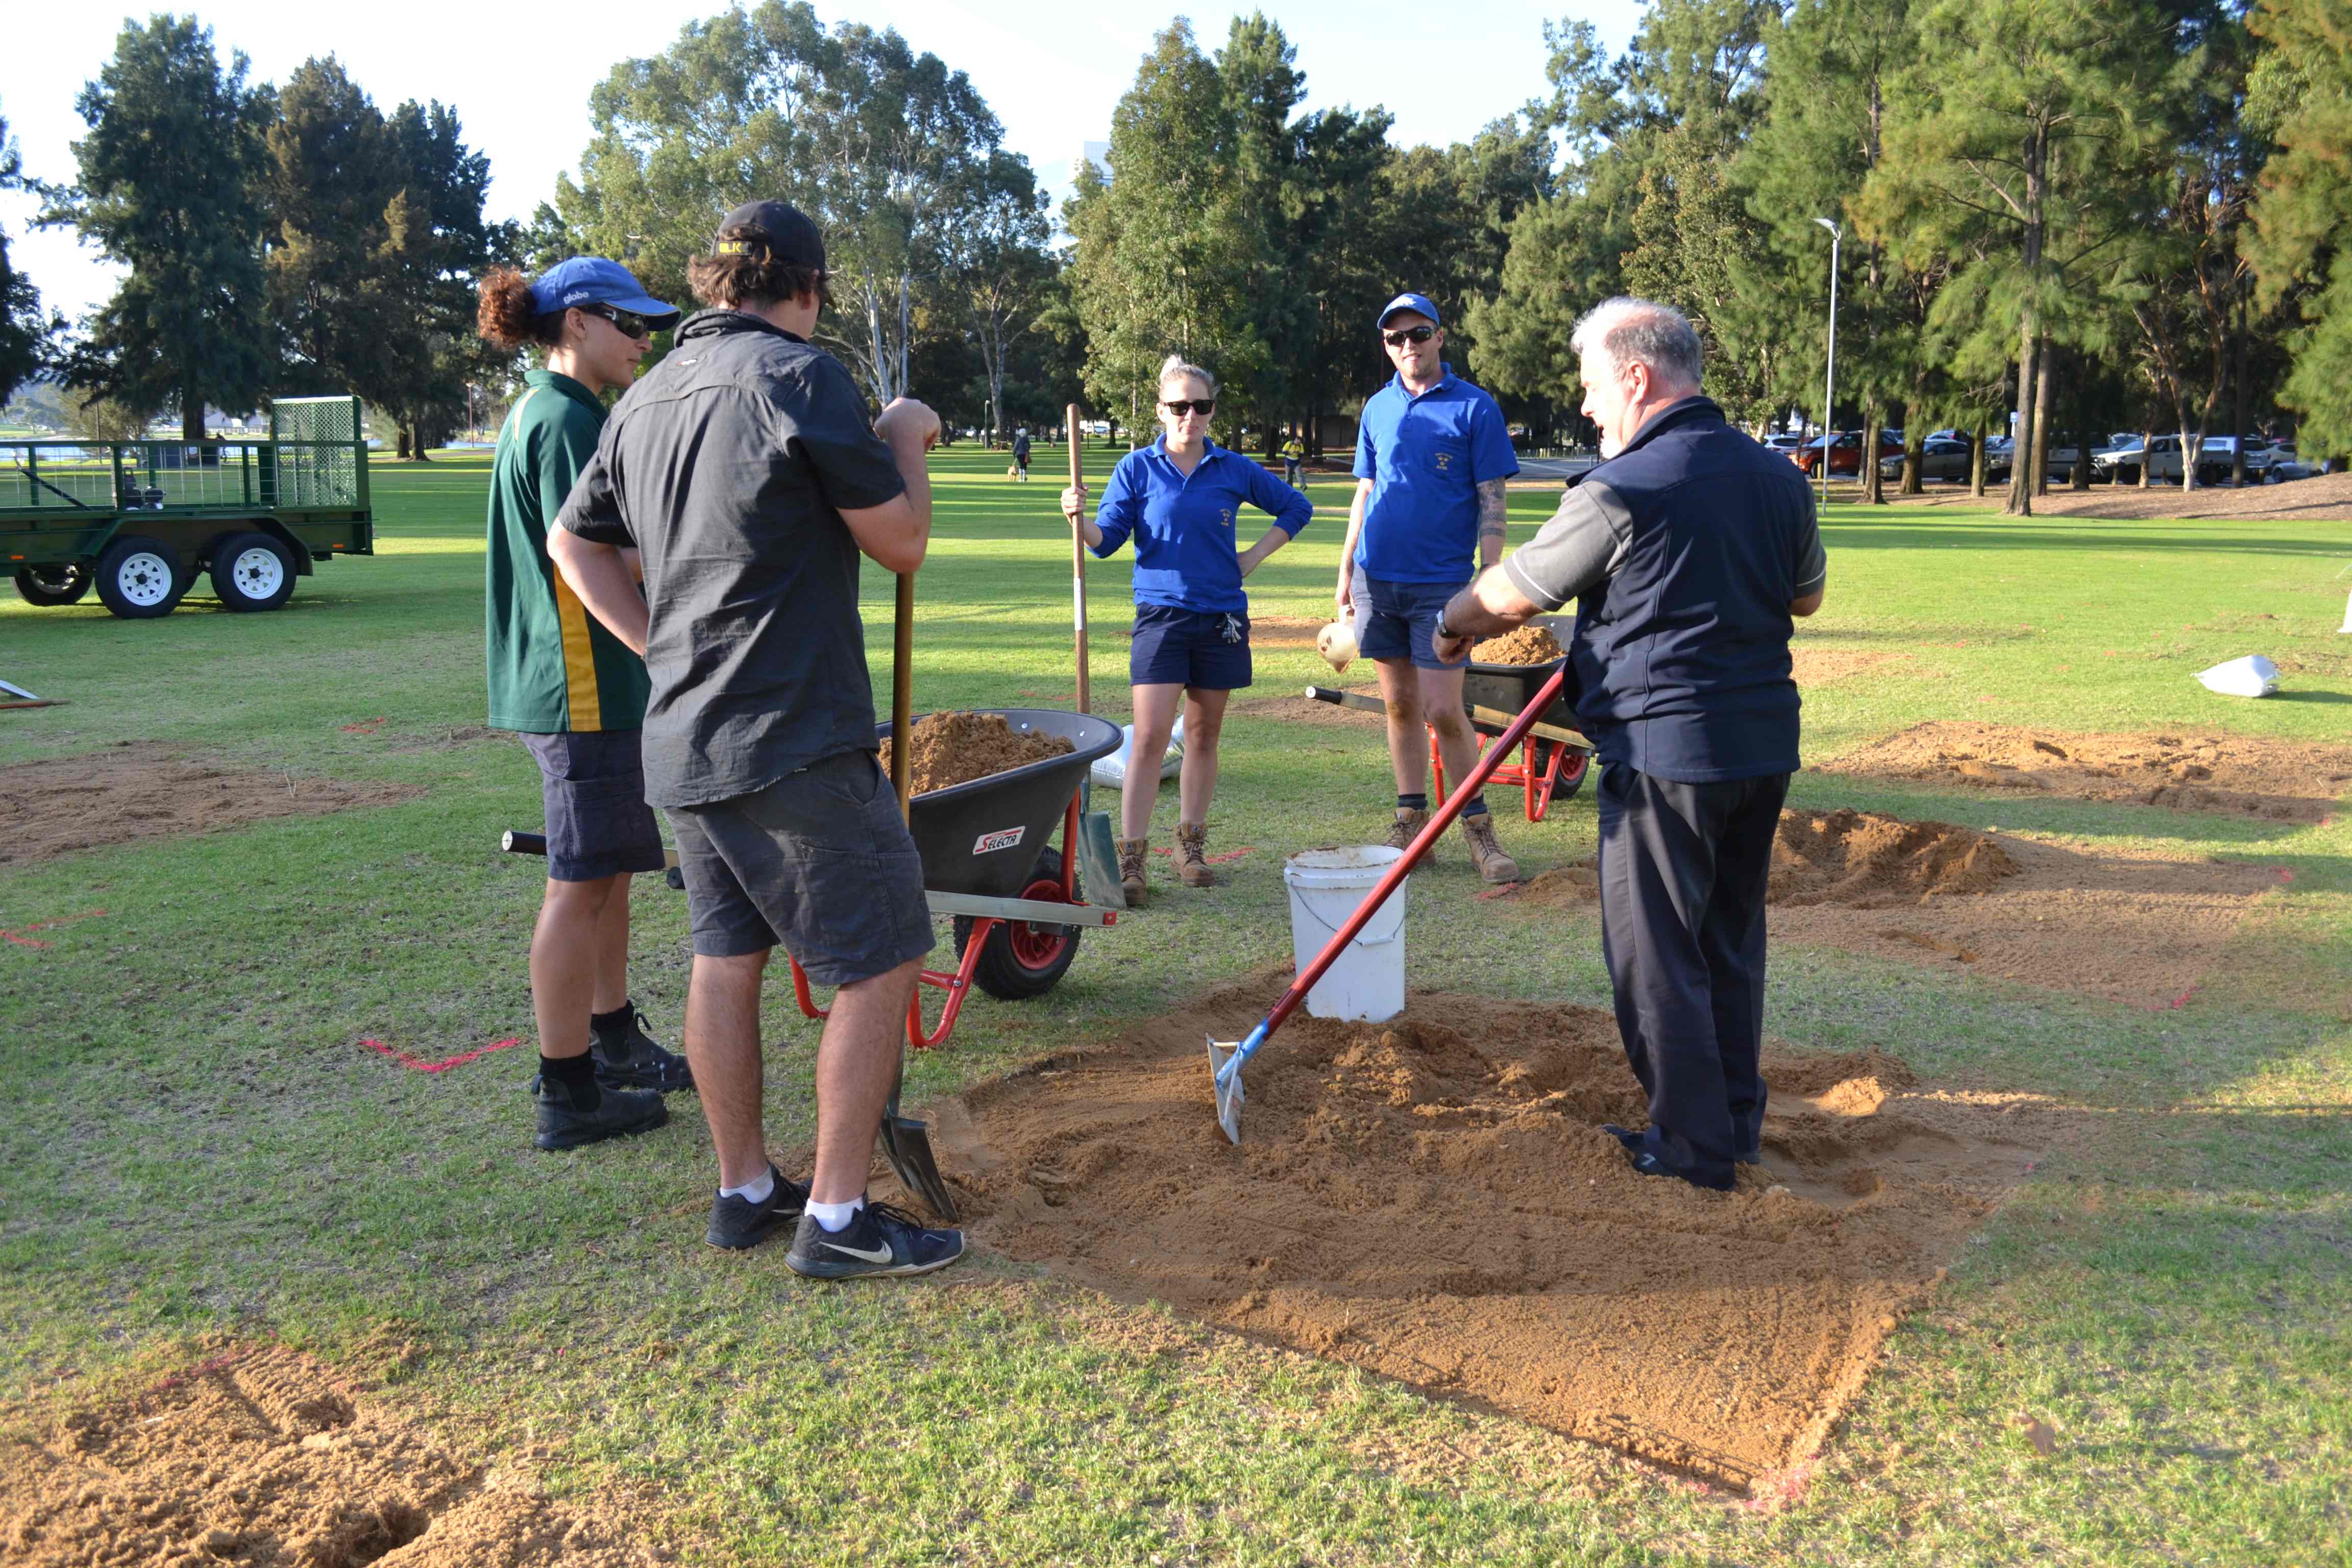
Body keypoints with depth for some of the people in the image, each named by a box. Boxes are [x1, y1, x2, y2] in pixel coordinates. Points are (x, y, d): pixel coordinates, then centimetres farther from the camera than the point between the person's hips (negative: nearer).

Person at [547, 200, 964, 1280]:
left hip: (682, 743, 8)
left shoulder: (647, 398, 13)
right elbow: (901, 543, -8)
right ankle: (837, 1216, 6)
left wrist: (664, 649, 19)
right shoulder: (802, 378, -12)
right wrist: (906, 441, 9)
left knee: (726, 957, 15)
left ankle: (744, 1192, 27)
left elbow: (576, 543, 22)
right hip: (795, 741, -8)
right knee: (880, 963, 2)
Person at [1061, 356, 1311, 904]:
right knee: (1150, 735, -11)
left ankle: (1191, 847, 19)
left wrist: (1254, 557, 8)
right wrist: (1079, 518, -22)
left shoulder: (1234, 470, 6)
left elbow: (1296, 508, 18)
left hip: (1221, 616, 2)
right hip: (1161, 614, -2)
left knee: (1204, 734, 9)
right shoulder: (1137, 468, 2)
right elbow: (1106, 540, -1)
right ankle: (1131, 858, -8)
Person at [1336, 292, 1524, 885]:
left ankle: (1478, 828, 7)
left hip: (1441, 580, -4)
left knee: (1443, 710, -7)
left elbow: (1491, 502, -5)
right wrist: (1347, 569, 11)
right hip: (1378, 579, 5)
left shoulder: (1474, 407, -3)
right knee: (1400, 705, 10)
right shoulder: (1378, 408, 11)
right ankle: (1412, 821, 20)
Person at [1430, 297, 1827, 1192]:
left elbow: (1507, 598, -5)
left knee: (1657, 953, 4)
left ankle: (1694, 1148, 12)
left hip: (1665, 751, -7)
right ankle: (1738, 1120, 30)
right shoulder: (1777, 477, 8)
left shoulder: (1620, 493, -14)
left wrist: (1452, 628, 14)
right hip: (1766, 744, 8)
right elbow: (1808, 595, 22)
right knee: (1732, 939, 19)